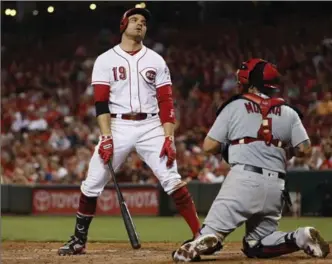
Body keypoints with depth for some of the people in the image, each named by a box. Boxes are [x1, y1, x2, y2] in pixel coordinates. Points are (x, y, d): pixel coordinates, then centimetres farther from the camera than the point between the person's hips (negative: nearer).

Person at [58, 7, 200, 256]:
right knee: (92, 184, -3)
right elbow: (101, 102, -3)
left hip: (150, 127, 0)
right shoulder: (105, 60, 4)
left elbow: (166, 103, 4)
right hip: (118, 127, 0)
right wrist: (106, 138, -14)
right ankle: (79, 240, 9)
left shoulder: (156, 60, 8)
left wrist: (169, 138, -8)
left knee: (172, 179, -12)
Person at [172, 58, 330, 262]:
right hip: (276, 186, 4)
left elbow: (209, 146, 5)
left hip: (243, 178, -4)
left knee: (214, 229, -9)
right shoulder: (289, 113, 14)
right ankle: (301, 237, -9)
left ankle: (205, 241, -44)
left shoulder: (234, 107, 6)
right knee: (256, 246, 15)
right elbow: (305, 150, 6)